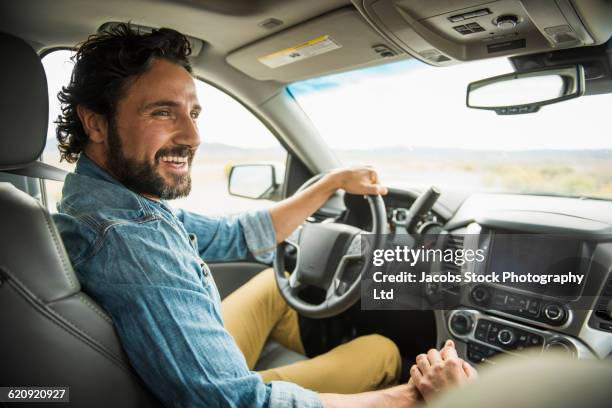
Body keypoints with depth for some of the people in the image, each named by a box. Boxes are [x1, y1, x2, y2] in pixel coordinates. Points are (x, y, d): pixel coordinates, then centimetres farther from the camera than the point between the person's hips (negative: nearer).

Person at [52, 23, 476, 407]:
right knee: (383, 351, 5)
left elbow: (235, 236, 1)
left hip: (200, 355, 8)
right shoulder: (128, 241, -37)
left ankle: (329, 356, 44)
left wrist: (334, 182, 2)